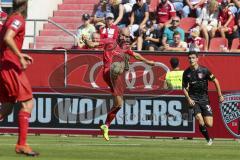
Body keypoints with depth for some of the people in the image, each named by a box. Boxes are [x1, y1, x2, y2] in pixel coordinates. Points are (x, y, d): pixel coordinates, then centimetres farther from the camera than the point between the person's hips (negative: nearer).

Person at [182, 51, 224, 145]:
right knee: (201, 122, -20)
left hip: (204, 99, 0)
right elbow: (184, 88, 8)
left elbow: (215, 81, 6)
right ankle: (208, 139, 1)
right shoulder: (186, 73, -1)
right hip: (193, 99, 0)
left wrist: (220, 95, 6)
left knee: (209, 124, -8)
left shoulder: (204, 70, -6)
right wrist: (188, 99, -7)